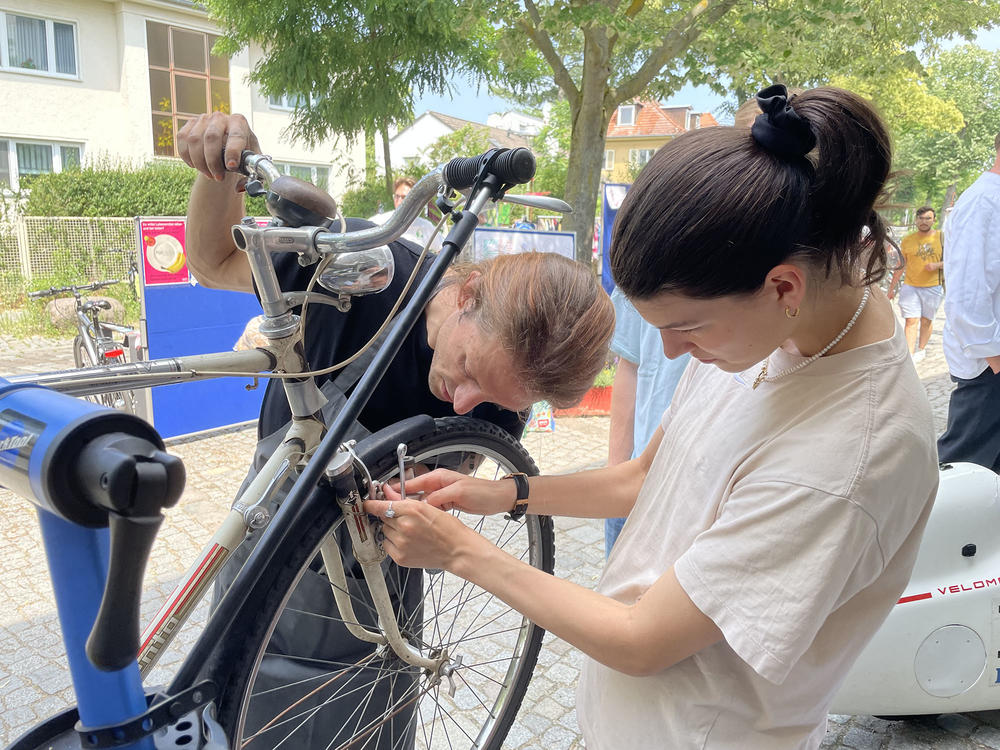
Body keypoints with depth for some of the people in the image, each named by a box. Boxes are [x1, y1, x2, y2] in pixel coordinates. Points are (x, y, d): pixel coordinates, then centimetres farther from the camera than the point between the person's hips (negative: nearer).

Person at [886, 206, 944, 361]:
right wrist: (891, 287, 9)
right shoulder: (907, 240, 4)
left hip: (933, 287, 0)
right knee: (911, 321, -7)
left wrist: (937, 265, -16)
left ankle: (921, 349, 26)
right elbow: (899, 266, 10)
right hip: (910, 286, 0)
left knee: (926, 320, 9)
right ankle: (910, 356, -9)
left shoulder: (941, 238, 0)